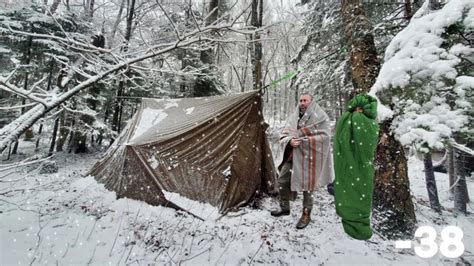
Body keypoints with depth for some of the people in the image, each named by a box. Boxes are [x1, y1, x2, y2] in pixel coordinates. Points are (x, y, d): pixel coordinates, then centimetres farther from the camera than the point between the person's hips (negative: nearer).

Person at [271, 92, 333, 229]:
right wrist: (290, 141, -14)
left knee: (306, 186, 3)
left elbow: (324, 137, -12)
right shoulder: (293, 116, 10)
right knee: (283, 181, 10)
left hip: (308, 157, -5)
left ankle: (306, 215, 24)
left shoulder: (320, 117, -4)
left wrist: (303, 141, -19)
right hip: (292, 156, 6)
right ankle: (284, 208, 32)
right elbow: (284, 134, 9)